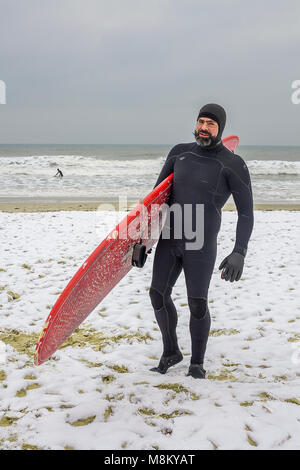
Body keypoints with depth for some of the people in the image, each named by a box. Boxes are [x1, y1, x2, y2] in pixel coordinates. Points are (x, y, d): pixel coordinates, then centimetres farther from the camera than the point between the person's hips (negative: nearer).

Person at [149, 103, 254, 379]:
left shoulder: (233, 165, -10)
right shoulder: (179, 153, 5)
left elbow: (246, 212, -10)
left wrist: (239, 253, -22)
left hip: (201, 245, -4)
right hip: (169, 239, 5)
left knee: (197, 303, -5)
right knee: (158, 294, 5)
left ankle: (197, 363, 20)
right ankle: (171, 352, 28)